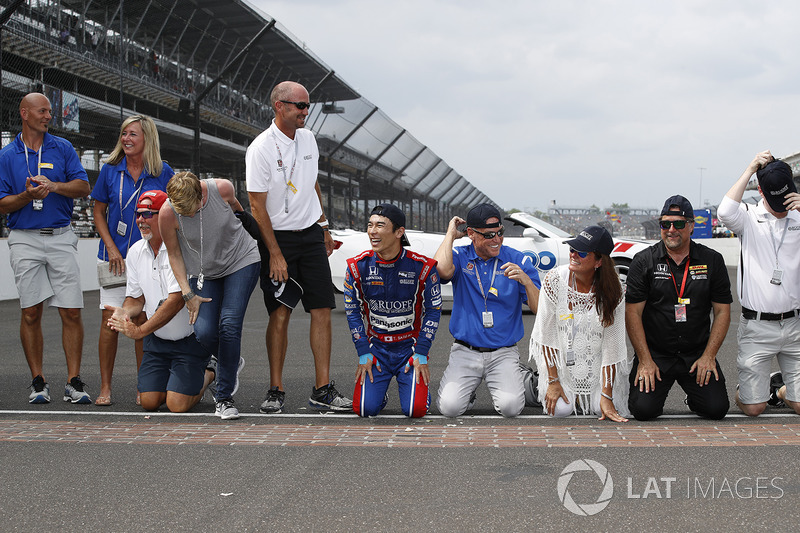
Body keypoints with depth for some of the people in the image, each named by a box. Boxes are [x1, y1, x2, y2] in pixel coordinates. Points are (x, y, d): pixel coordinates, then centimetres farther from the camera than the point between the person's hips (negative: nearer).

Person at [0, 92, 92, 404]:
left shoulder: (63, 148, 10)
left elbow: (83, 187, 2)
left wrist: (53, 185, -15)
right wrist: (27, 196, -17)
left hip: (61, 237, 1)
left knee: (71, 313, -4)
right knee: (31, 313, 0)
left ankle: (74, 382, 1)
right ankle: (38, 382, 9)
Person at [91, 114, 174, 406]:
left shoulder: (163, 173, 1)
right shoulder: (110, 170, 3)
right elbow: (98, 213, 7)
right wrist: (111, 248, -5)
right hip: (115, 257, 0)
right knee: (110, 320, -3)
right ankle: (105, 387, 6)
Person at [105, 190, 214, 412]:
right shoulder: (136, 251, 4)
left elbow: (177, 300, -25)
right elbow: (136, 298, 10)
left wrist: (140, 330, -27)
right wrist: (125, 312, -15)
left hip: (190, 338, -6)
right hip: (157, 339, 6)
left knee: (177, 405, -13)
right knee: (149, 402, -4)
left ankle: (208, 373, 16)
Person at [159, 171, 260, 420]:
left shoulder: (222, 188, -22)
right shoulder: (167, 213, -22)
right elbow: (174, 254, -6)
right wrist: (188, 294, -11)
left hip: (242, 261, -1)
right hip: (203, 272, 1)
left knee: (229, 323, -17)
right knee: (204, 331, -15)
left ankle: (224, 397, -6)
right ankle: (232, 362, 20)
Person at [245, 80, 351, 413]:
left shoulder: (308, 139, 8)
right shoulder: (261, 148, -12)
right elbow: (257, 205, -13)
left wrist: (324, 228, 19)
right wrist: (275, 254, -16)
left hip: (311, 235, 5)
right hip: (278, 237, -5)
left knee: (322, 311, 0)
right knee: (280, 315, -4)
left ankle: (322, 390, 4)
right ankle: (276, 391, 7)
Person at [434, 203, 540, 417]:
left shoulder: (518, 261, 2)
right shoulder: (459, 257, 2)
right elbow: (442, 269, -25)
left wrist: (526, 281, -21)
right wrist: (450, 234, -10)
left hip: (503, 353, 0)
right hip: (465, 351, 0)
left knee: (511, 407, -22)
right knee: (450, 407, -19)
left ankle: (508, 384, 15)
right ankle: (468, 388, 17)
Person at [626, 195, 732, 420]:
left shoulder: (712, 260, 4)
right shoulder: (644, 261, -2)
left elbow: (722, 311, 5)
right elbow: (633, 313, -4)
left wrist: (708, 356, -5)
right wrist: (645, 361, -11)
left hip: (697, 354, 2)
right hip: (655, 353, -1)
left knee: (716, 408, -14)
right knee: (644, 409, -18)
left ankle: (694, 398, 21)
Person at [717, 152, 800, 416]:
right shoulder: (749, 218, 0)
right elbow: (725, 212, -22)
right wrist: (750, 170, -16)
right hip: (757, 326, -2)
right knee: (753, 408, -1)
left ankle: (778, 388, 36)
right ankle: (748, 390, 34)